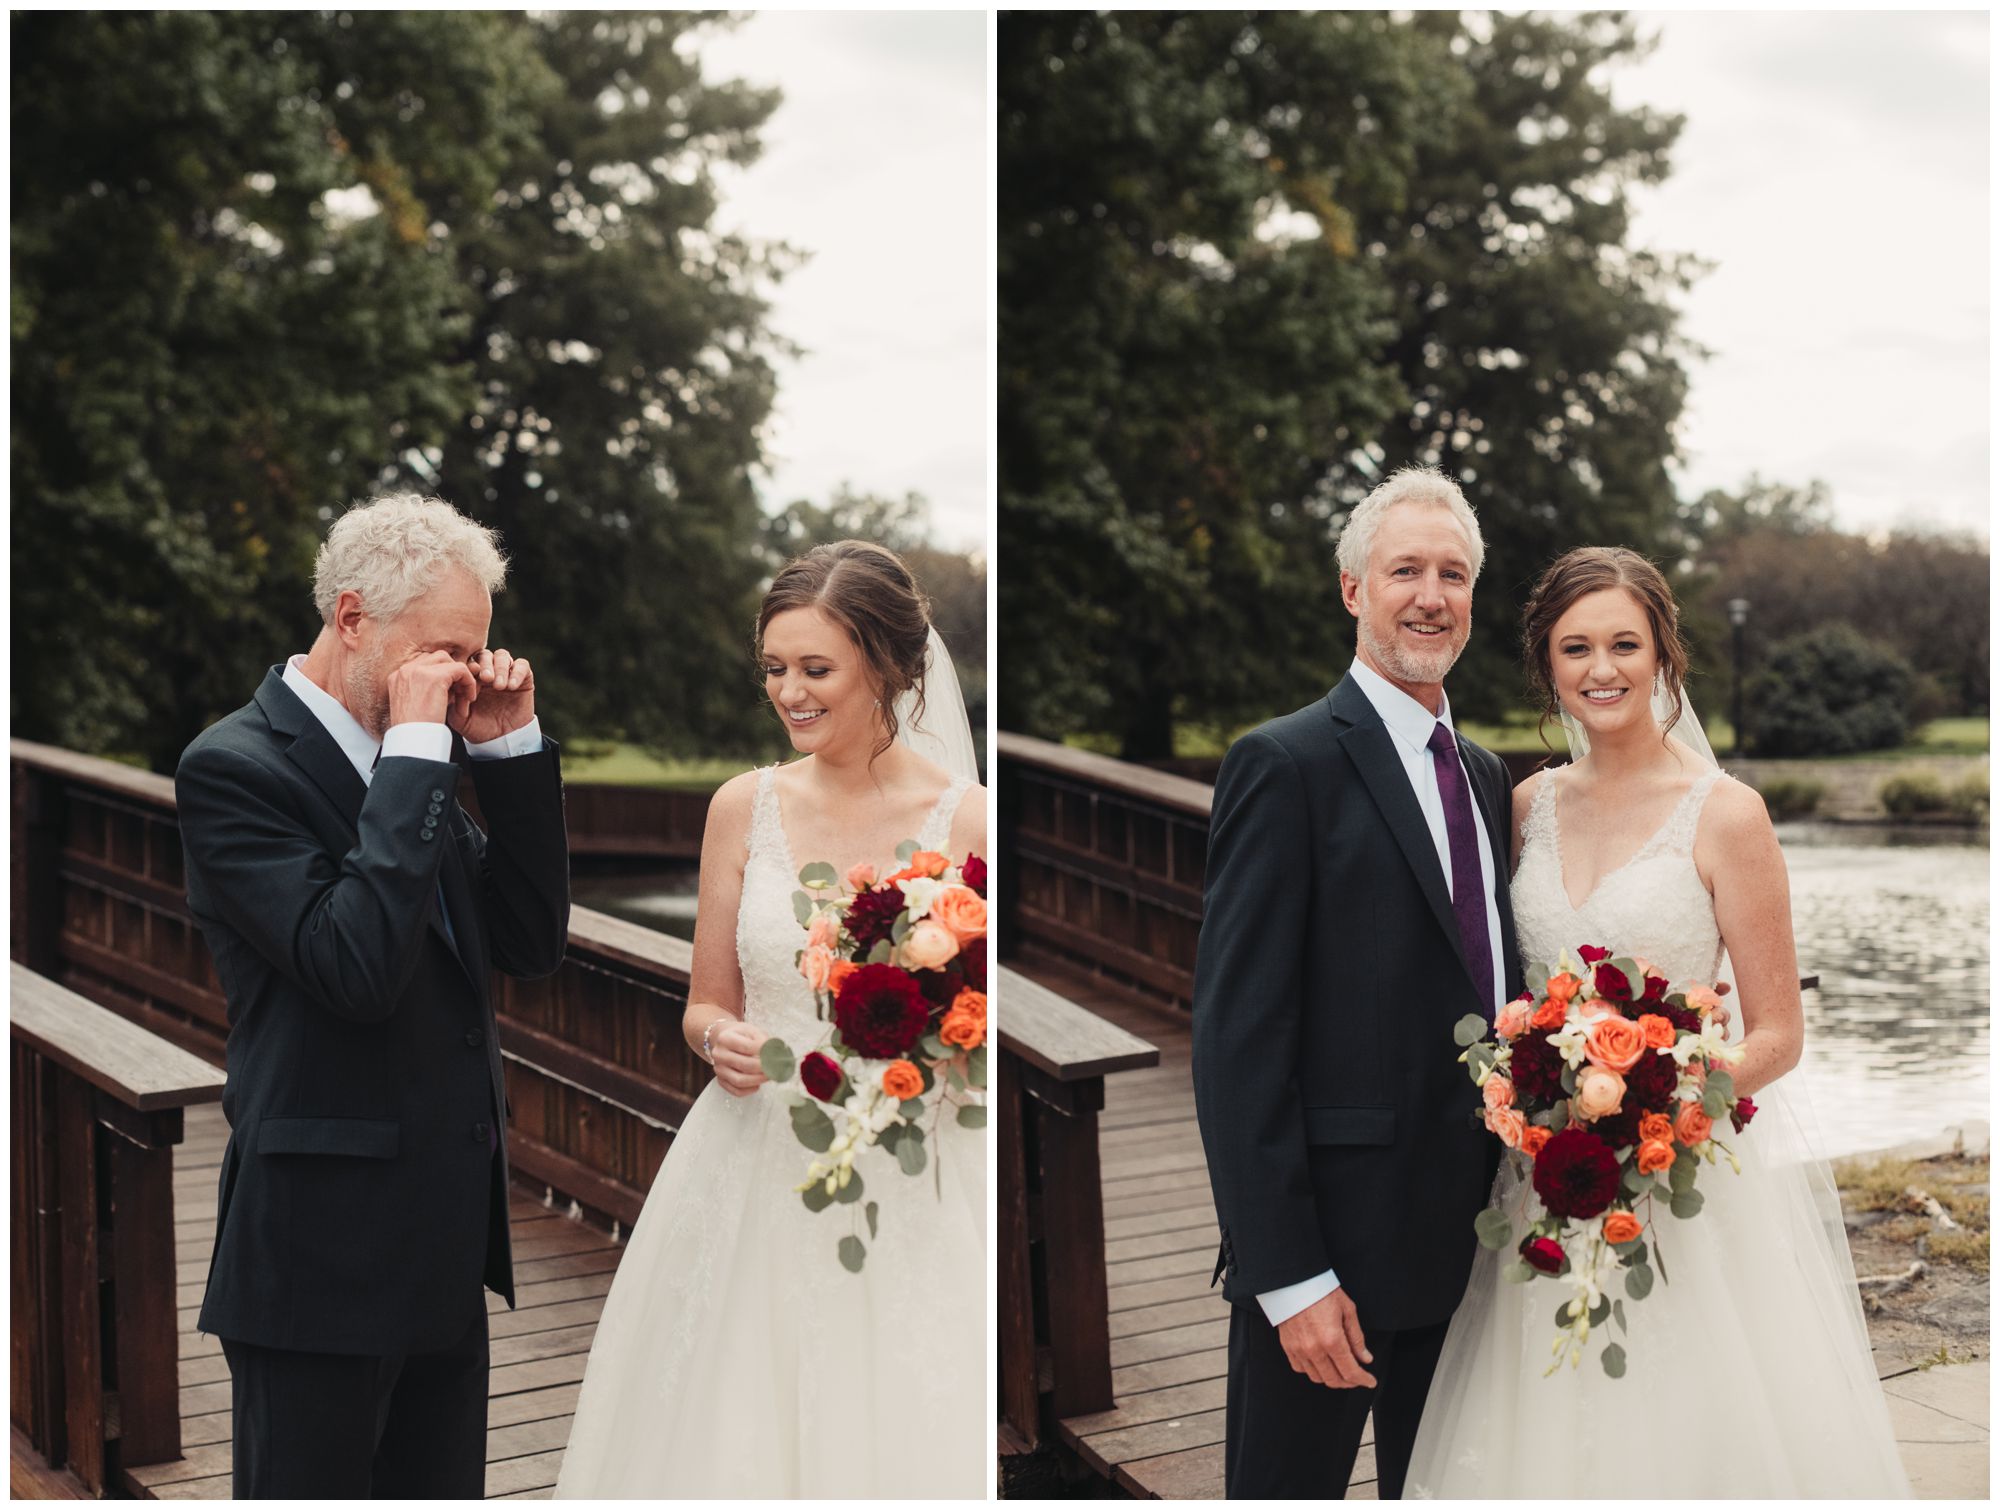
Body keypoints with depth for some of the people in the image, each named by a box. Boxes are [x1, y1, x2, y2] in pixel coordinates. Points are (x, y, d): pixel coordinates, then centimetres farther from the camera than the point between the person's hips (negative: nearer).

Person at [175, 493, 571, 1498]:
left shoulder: (410, 766, 12)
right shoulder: (233, 766, -13)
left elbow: (531, 942, 9)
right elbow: (357, 968, -25)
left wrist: (511, 747, 1)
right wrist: (416, 748, -20)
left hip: (444, 1255, 8)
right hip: (322, 1258, -8)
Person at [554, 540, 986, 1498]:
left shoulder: (969, 821, -6)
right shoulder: (745, 807, 3)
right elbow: (705, 1006, 11)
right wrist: (721, 1041, -10)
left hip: (910, 1190, -2)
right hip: (753, 1177, 3)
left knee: (902, 1437, 1)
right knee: (734, 1433, 7)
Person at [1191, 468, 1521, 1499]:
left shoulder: (1484, 775, 13)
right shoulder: (1285, 764, -11)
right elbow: (1236, 1039, -16)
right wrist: (1286, 1273, -20)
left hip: (1468, 1243, 7)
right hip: (1328, 1253, -7)